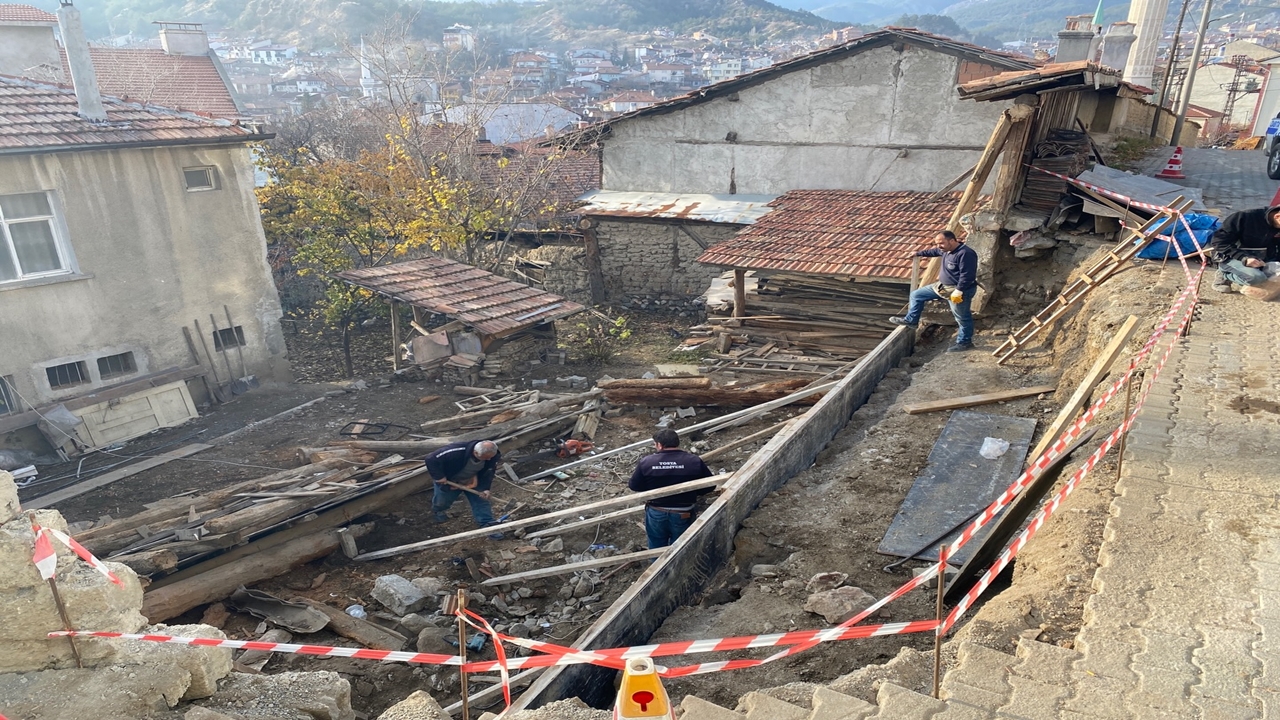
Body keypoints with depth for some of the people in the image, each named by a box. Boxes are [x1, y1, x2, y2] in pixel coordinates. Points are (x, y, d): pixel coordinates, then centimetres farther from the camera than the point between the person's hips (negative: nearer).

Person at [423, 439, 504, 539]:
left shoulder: (491, 456, -29)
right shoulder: (456, 452, -45)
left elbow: (488, 472, -10)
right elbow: (431, 460, -39)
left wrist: (486, 488, -22)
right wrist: (439, 477, -35)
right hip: (448, 481, -3)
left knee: (481, 500, -10)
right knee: (442, 502, 19)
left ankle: (487, 524, -1)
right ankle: (438, 509, 55)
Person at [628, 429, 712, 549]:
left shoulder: (646, 462, -15)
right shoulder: (694, 462, -15)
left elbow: (634, 486, -4)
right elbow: (709, 485, -5)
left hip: (656, 514, 0)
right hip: (683, 515, 0)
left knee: (657, 549, 22)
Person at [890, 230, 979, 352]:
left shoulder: (965, 254, -26)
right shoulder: (946, 249, 5)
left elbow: (967, 275, -28)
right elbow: (935, 252, 28)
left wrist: (958, 291, -29)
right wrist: (918, 254, 37)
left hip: (960, 290, -10)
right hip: (943, 286, 10)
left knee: (962, 317, 5)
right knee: (916, 295, 15)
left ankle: (965, 342, 20)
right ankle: (910, 320, 27)